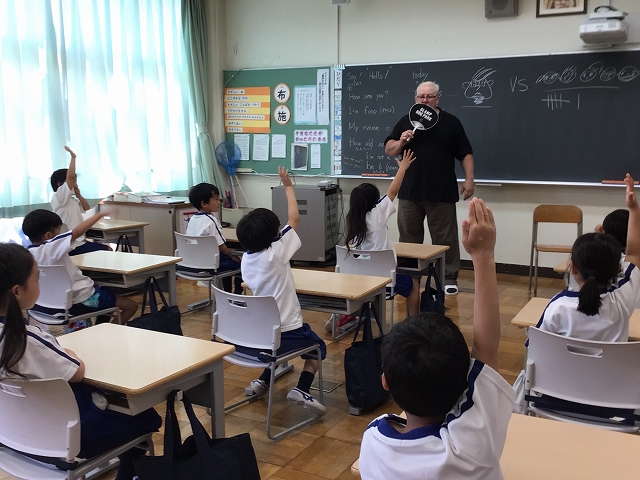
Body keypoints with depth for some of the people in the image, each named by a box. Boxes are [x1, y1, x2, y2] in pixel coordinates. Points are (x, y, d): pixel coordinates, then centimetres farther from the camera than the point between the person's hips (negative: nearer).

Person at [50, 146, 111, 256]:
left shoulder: (71, 200, 16)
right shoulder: (58, 197, -12)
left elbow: (87, 209, 21)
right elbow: (70, 176, -23)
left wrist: (79, 195, 7)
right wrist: (73, 157, -12)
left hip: (79, 242, 10)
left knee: (108, 249, 12)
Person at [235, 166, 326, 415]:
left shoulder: (246, 259, 0)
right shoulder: (276, 253, -17)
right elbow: (294, 218, -5)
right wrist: (288, 186, 6)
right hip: (287, 331, -6)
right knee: (318, 347, 19)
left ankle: (262, 381, 29)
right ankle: (302, 389, -1)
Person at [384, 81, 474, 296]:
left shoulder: (451, 122, 4)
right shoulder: (406, 121, 10)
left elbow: (465, 154, 3)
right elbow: (388, 150, 8)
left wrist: (469, 180, -7)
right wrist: (401, 142, -12)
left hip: (442, 192, -2)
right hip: (410, 191, 3)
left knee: (445, 238, 3)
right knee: (408, 238, 9)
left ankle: (449, 278, 11)